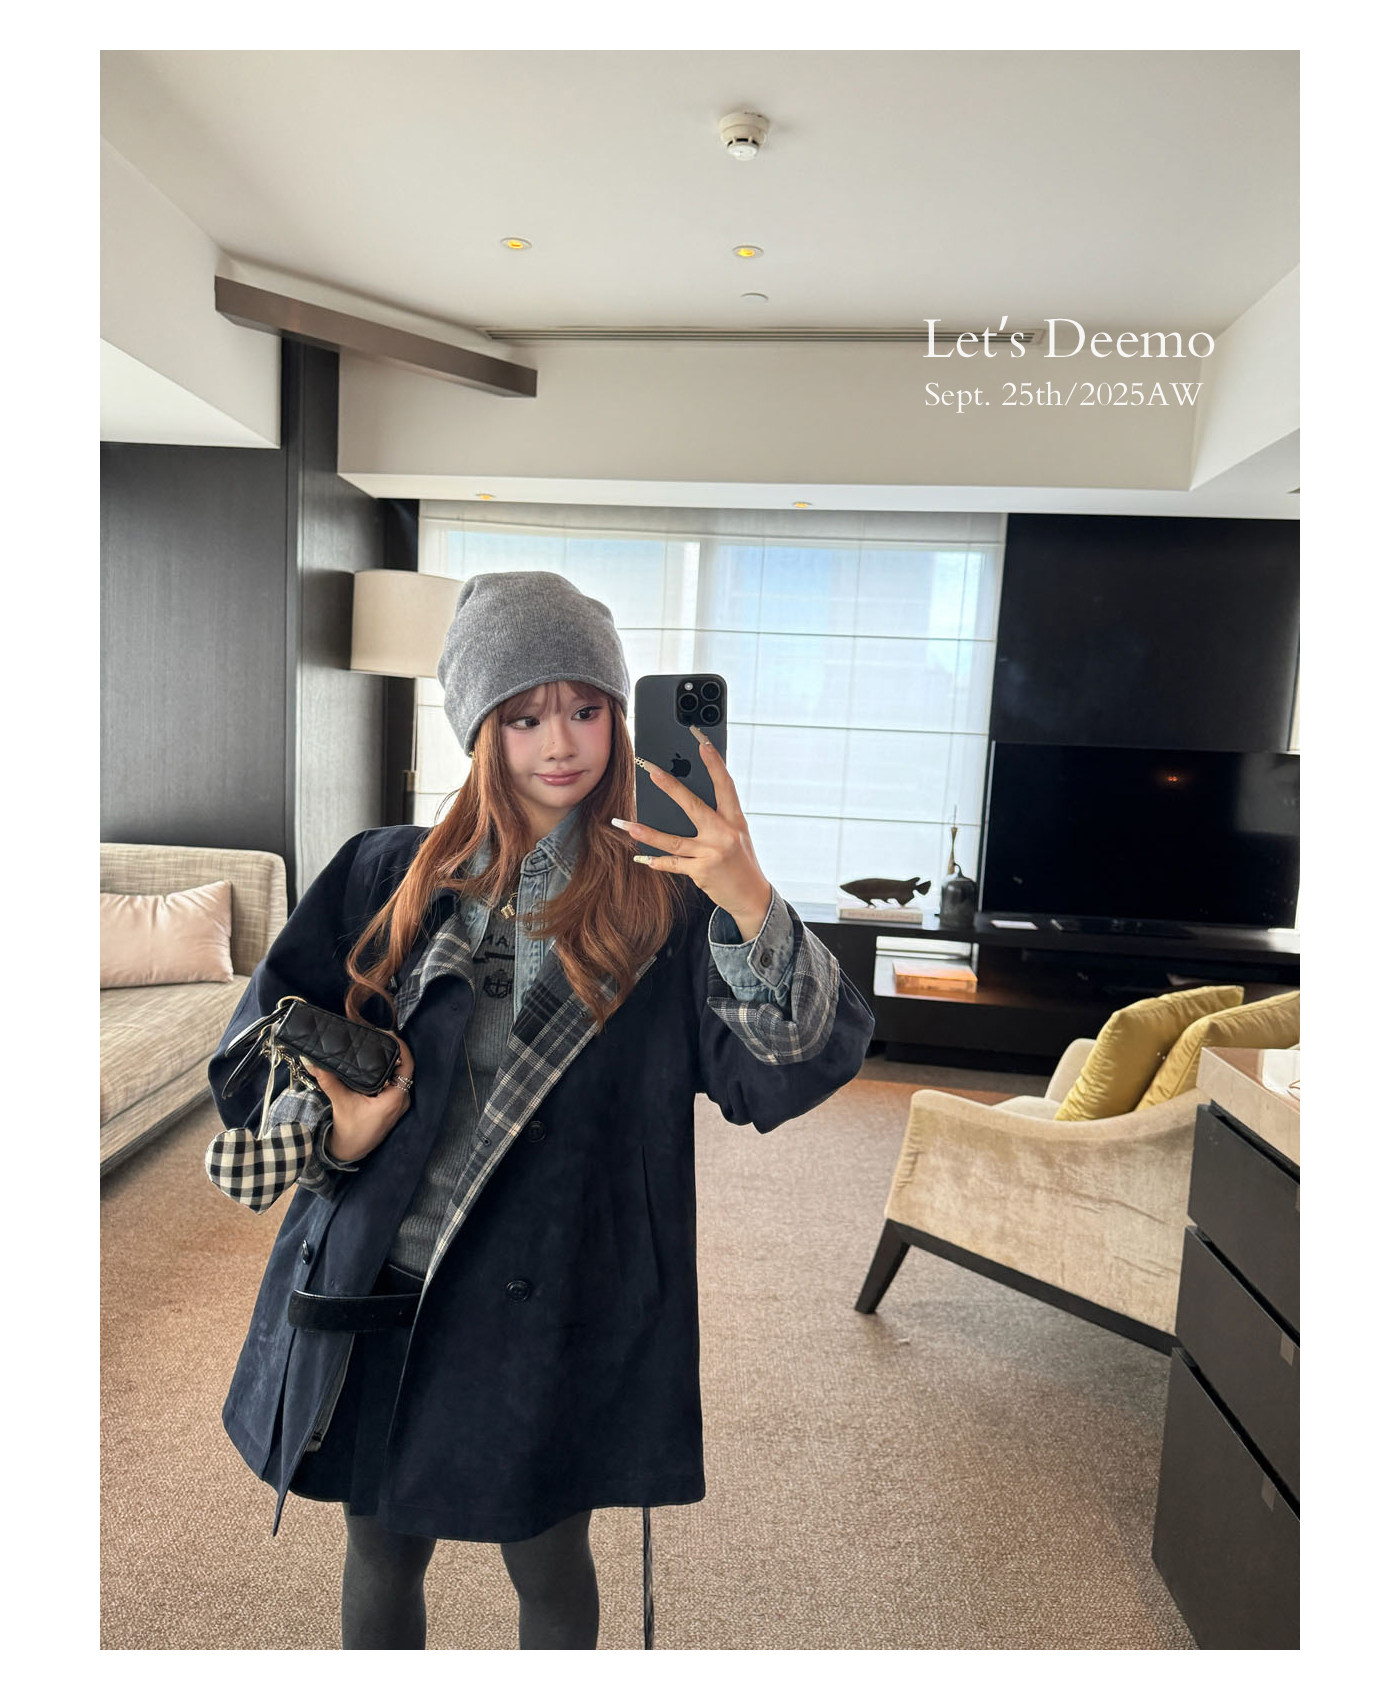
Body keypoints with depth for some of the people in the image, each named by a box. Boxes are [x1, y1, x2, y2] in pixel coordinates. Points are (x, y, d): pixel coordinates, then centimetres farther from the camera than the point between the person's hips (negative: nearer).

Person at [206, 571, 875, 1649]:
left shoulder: (664, 898, -8)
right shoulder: (386, 876, 0)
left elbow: (795, 1071, -19)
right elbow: (256, 1055, 5)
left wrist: (749, 901, -34)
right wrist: (338, 1132, -15)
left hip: (557, 1306, -2)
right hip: (372, 1290, 3)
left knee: (550, 1569, 20)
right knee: (382, 1557, 24)